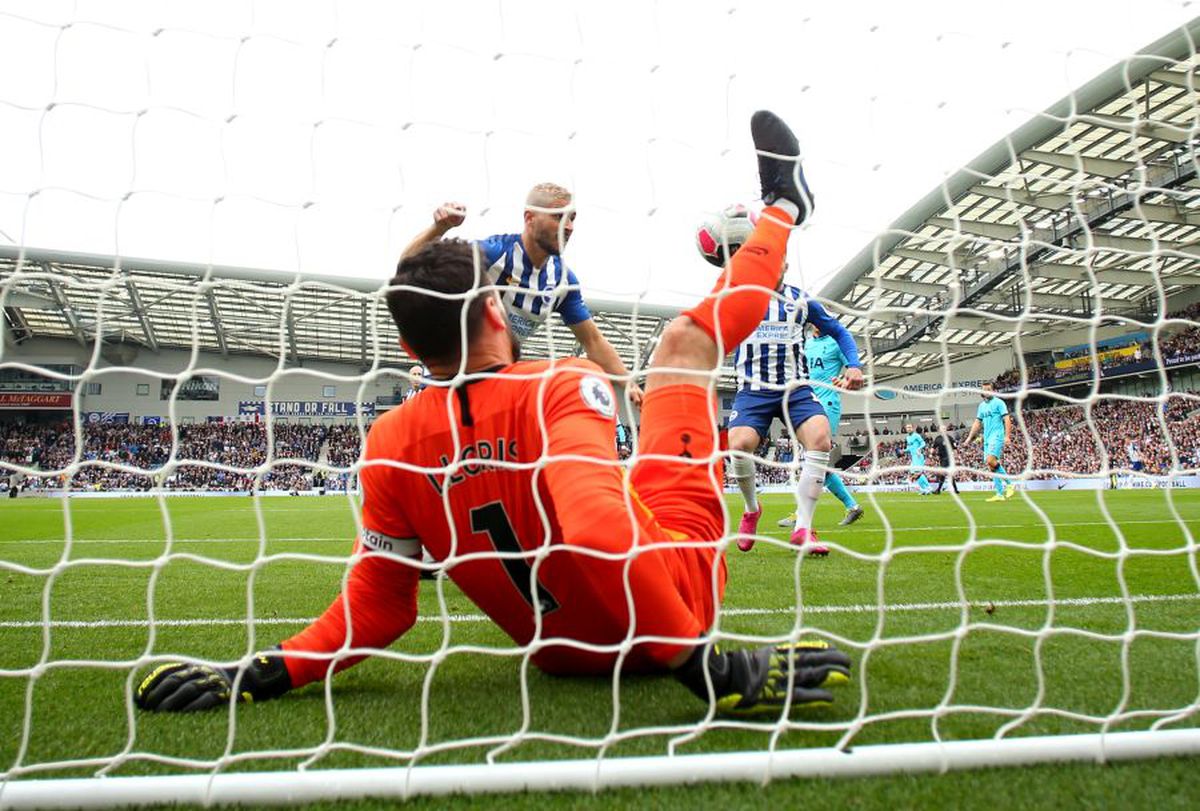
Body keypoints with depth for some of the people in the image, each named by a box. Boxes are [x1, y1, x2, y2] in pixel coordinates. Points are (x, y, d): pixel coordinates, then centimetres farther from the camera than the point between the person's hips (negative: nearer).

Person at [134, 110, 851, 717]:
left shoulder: (391, 445, -14)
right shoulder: (566, 387, -28)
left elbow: (376, 611, -11)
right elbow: (598, 532, -44)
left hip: (559, 651, 5)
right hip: (676, 591, -4)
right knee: (687, 337, 4)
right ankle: (781, 205, 28)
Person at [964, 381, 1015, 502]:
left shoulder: (998, 403, -2)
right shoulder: (982, 406, 19)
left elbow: (1007, 420, -8)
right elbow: (977, 423, 24)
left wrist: (1007, 436, -18)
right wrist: (970, 437, 19)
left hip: (997, 436, -8)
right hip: (987, 438, 8)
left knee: (991, 460, -24)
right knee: (991, 466, 3)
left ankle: (1009, 484, -11)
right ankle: (1000, 494, 5)